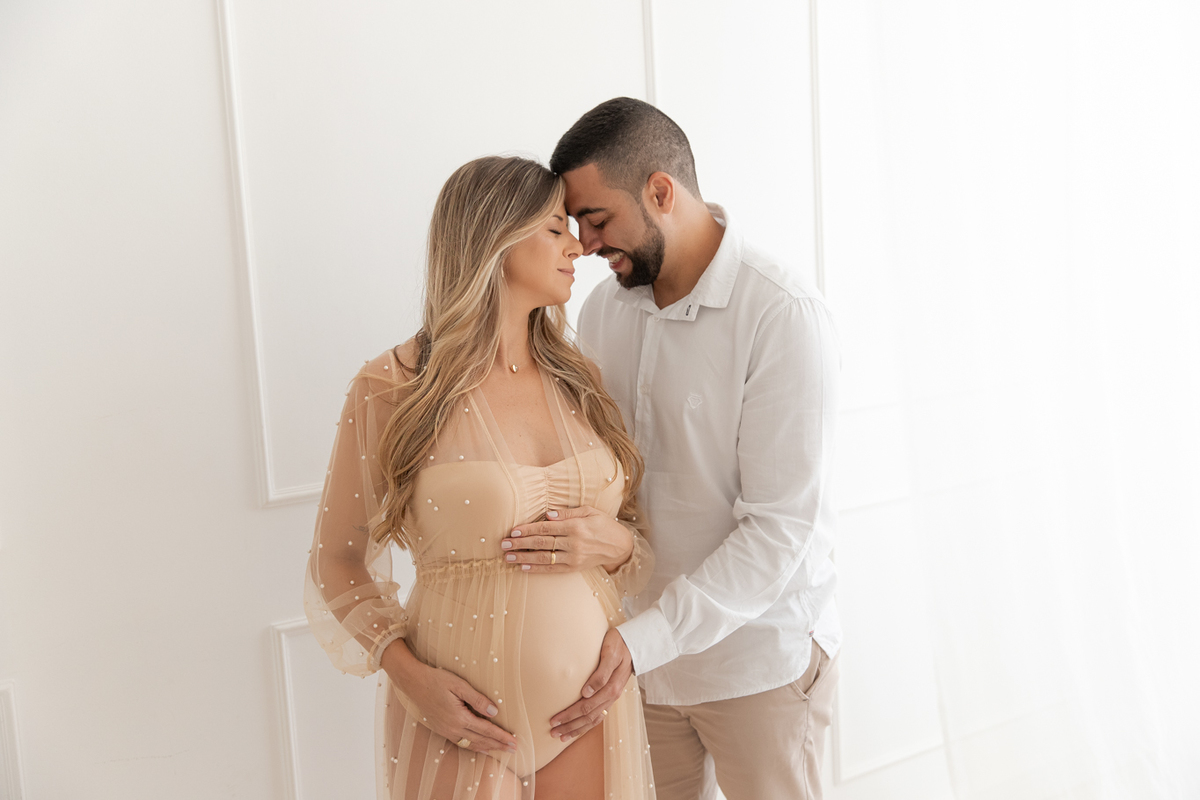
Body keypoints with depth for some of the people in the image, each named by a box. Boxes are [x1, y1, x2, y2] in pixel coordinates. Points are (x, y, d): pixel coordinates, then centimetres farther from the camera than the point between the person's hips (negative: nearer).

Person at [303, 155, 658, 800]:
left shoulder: (578, 383, 5)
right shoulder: (390, 390, -8)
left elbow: (640, 529, 13)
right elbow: (338, 561, -2)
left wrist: (613, 545, -10)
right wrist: (408, 675, -14)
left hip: (592, 704, 4)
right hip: (468, 718, -4)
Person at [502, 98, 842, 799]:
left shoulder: (784, 317, -19)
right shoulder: (603, 309, 2)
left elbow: (782, 529, -21)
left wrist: (646, 639, -25)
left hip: (759, 656, -5)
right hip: (638, 652, 5)